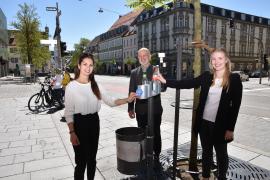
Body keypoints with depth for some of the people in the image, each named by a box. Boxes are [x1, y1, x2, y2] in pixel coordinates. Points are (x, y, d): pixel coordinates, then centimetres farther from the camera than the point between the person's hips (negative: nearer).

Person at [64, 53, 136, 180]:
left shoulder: (95, 85, 2)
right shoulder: (71, 86, -11)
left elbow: (110, 101, 0)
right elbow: (68, 113, -9)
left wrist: (128, 99, -13)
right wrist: (72, 133, -13)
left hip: (94, 122, 4)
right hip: (79, 124, -4)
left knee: (92, 159, 18)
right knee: (81, 161, 7)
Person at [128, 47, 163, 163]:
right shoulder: (134, 72, 5)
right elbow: (131, 91, 5)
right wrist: (130, 108, 2)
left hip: (155, 109, -2)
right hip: (141, 109, 2)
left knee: (156, 134, 11)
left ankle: (156, 156, 30)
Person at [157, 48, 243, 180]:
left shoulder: (234, 79, -7)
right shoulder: (206, 77, 2)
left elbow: (235, 106, -9)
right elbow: (187, 83, -4)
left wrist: (230, 128, -11)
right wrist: (165, 81, -11)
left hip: (220, 125, -3)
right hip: (204, 122, 3)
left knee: (221, 154, 15)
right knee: (206, 151, 19)